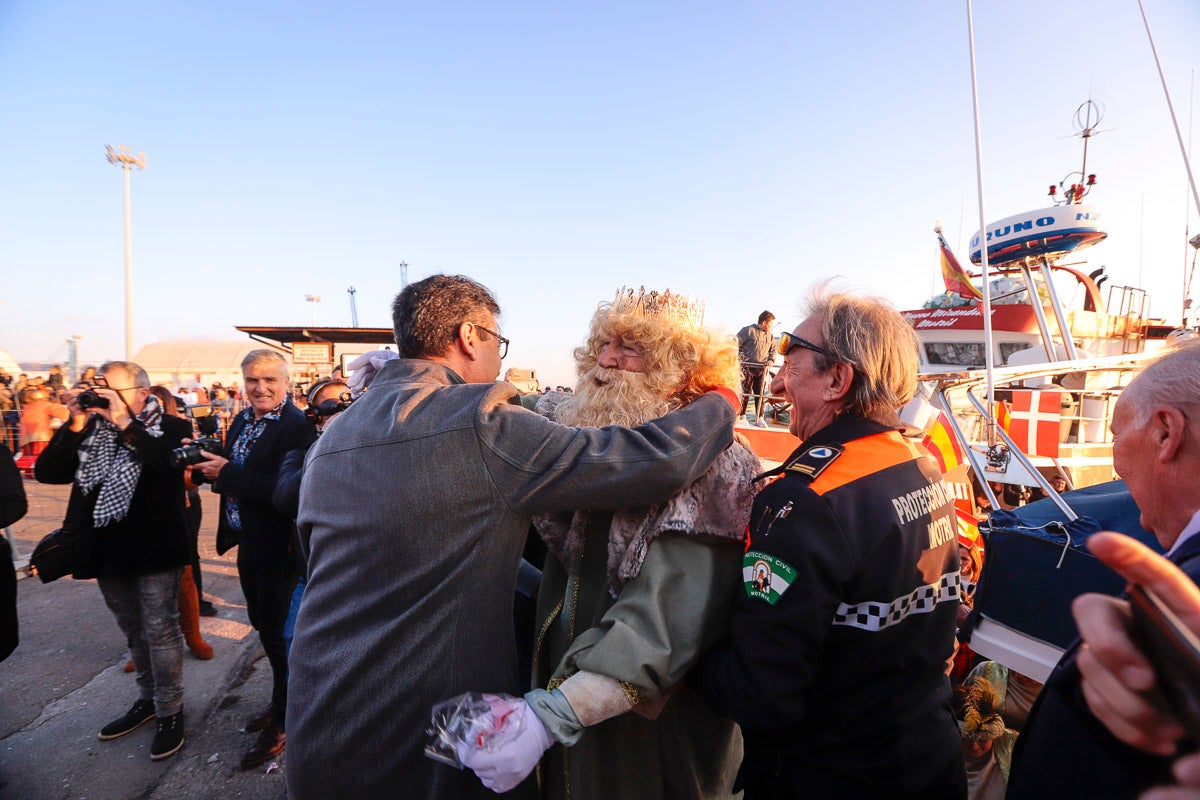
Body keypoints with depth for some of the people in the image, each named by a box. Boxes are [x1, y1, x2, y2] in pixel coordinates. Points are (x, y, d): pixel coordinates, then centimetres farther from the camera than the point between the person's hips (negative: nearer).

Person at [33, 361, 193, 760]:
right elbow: (46, 472, -2)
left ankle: (169, 711, 19)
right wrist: (75, 427, -13)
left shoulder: (171, 428, -10)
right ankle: (148, 699, 39)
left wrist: (126, 425, -28)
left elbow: (176, 467, -29)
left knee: (160, 631, 3)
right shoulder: (92, 429, 5)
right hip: (106, 550, 6)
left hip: (153, 550, -6)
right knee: (134, 632, 21)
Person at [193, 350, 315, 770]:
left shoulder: (296, 427, -22)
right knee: (263, 626, 23)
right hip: (248, 542, 9)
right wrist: (212, 466, -7)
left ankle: (281, 723, 27)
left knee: (277, 633, 6)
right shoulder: (242, 420, 7)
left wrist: (227, 473, -24)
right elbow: (231, 472, 13)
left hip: (277, 547, -9)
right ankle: (282, 702, 44)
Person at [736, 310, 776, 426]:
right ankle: (742, 416, 9)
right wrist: (737, 356, -15)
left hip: (762, 368, 4)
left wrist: (771, 360, 4)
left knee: (760, 393, 4)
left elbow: (773, 350, 22)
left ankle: (759, 418, 10)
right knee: (745, 392, -1)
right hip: (747, 367, -4)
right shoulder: (748, 330, -3)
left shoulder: (770, 336, 13)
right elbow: (735, 344, -5)